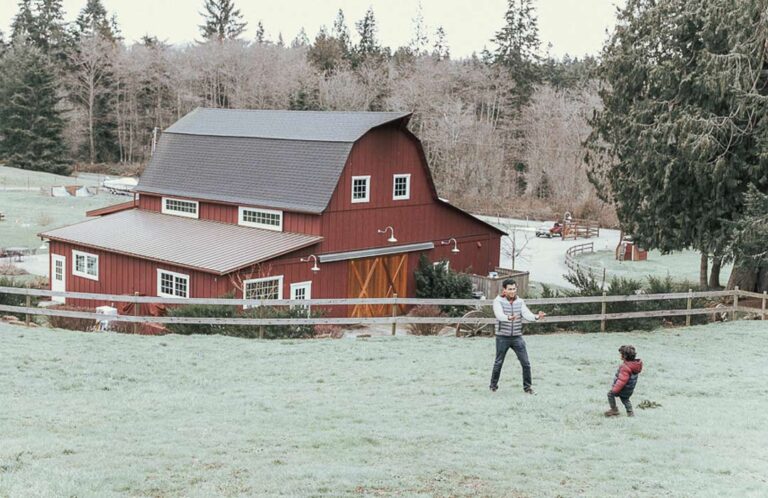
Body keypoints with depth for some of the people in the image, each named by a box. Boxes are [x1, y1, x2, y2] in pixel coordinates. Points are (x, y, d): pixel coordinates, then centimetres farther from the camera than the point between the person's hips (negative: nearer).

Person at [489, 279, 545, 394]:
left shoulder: (520, 302, 3)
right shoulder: (498, 301, -9)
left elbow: (527, 314, -11)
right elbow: (499, 315, -27)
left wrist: (536, 317, -33)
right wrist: (509, 318, -48)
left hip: (517, 337, 3)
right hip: (502, 337, -3)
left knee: (526, 363, 0)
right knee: (498, 363, 7)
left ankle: (527, 386, 14)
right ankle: (493, 385, 24)